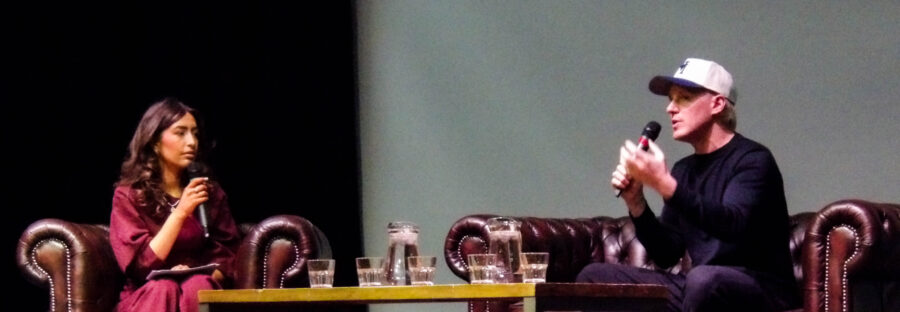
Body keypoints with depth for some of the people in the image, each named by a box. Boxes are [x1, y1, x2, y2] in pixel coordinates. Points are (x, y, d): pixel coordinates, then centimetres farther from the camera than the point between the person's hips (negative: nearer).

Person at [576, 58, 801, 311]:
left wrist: (664, 185, -34)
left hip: (761, 291, -8)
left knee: (704, 279, -41)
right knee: (595, 278, -2)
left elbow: (733, 226, -26)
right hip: (700, 290, 8)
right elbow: (666, 254, 12)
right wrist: (636, 203, -3)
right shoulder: (684, 170, 16)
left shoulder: (753, 159, -7)